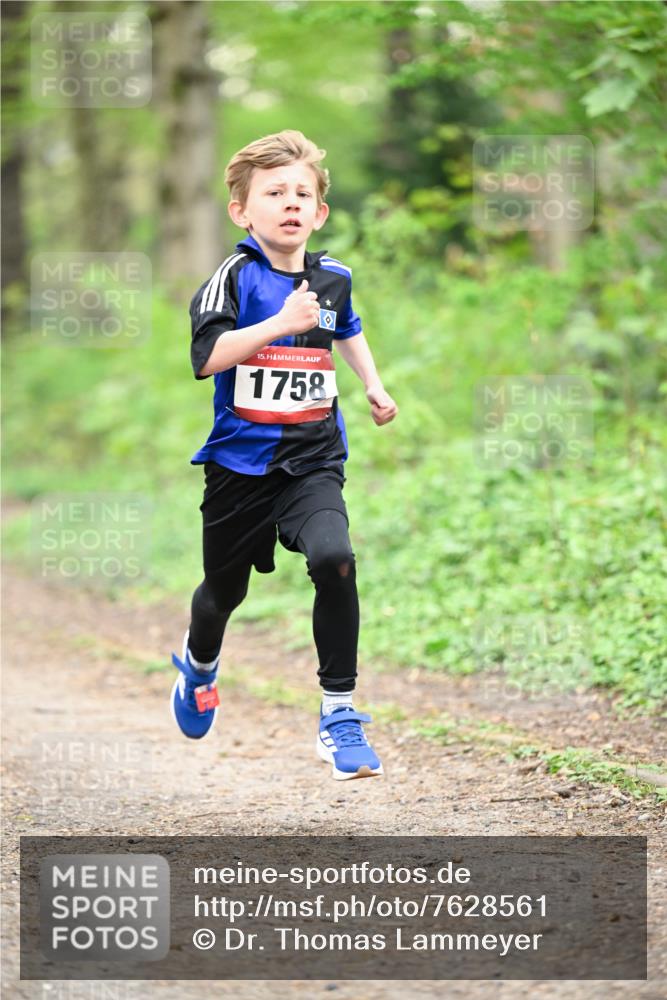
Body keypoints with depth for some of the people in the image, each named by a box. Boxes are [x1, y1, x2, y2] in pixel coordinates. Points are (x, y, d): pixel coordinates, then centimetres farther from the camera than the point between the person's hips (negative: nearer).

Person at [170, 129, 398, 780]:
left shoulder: (333, 279, 5)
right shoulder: (236, 277, -11)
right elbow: (207, 356, -27)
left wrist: (373, 385, 23)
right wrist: (281, 323, -34)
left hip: (312, 461, 2)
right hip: (240, 461, -2)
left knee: (334, 560, -25)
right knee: (225, 588, 15)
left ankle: (338, 716, -13)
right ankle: (199, 664, 53)